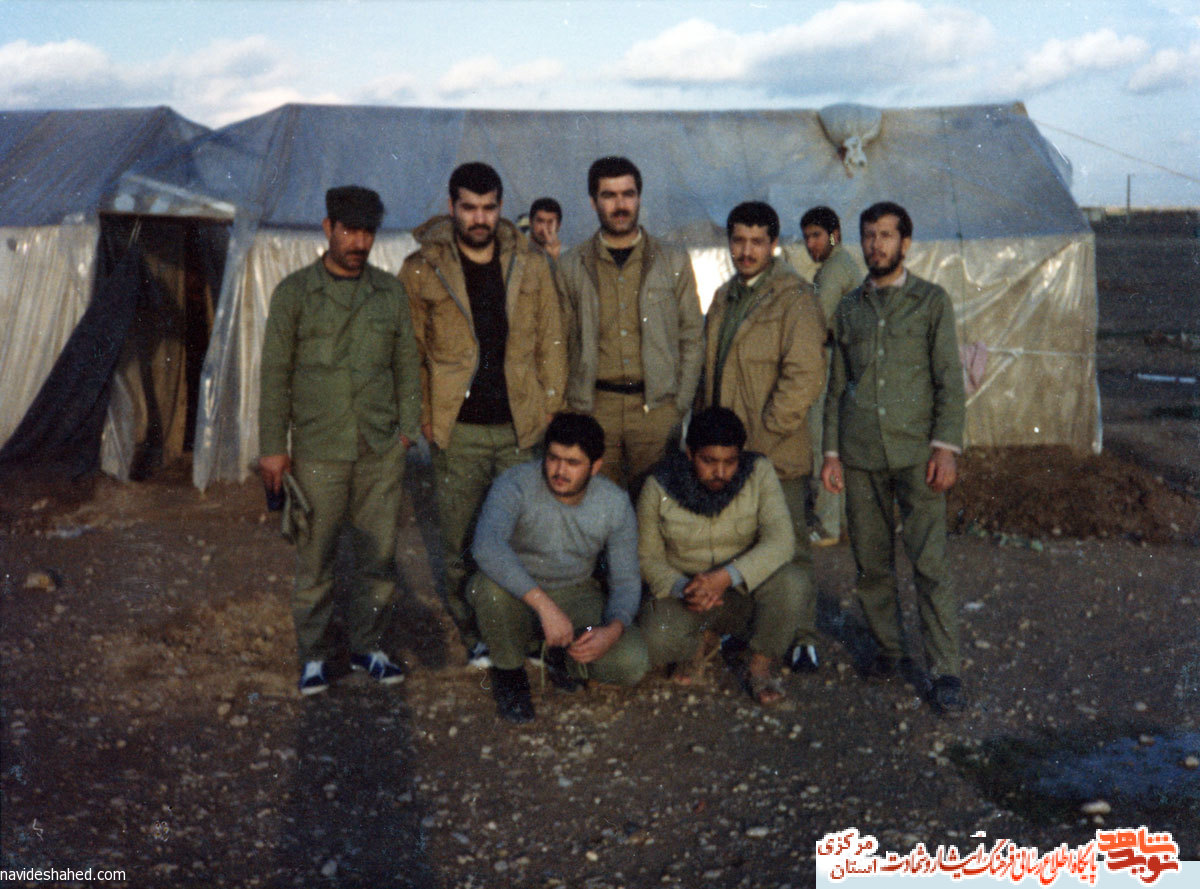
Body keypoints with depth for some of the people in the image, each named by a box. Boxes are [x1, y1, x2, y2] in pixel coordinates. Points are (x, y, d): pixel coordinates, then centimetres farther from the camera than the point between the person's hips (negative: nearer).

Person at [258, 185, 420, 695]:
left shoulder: (390, 292, 8)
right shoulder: (295, 292, 0)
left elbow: (406, 363, 14)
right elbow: (275, 374, 0)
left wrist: (408, 426, 7)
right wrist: (272, 447, -2)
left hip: (381, 450, 3)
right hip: (318, 451, -2)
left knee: (379, 555, 6)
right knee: (315, 560, 2)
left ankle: (367, 647, 21)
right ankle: (313, 657, 16)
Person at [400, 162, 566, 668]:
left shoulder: (530, 266, 6)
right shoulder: (421, 271, -2)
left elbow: (551, 342, 10)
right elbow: (409, 352, 4)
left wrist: (548, 408, 5)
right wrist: (424, 417, 0)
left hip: (521, 428, 2)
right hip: (458, 431, -1)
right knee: (461, 538, 6)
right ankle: (472, 631, 23)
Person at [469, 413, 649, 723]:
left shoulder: (616, 504, -11)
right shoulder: (516, 485, -24)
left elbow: (626, 580, -6)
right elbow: (486, 545, -43)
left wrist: (613, 630, -28)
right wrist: (545, 605, -49)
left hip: (577, 595, 2)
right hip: (519, 594, -2)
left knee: (632, 663, -22)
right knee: (490, 584, -38)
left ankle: (563, 656, 12)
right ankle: (508, 673, -8)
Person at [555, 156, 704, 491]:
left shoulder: (674, 261, 8)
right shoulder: (571, 266, 8)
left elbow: (693, 338, 10)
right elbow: (560, 344, 10)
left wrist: (681, 405, 2)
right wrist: (568, 408, 2)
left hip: (656, 407, 0)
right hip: (593, 406, 0)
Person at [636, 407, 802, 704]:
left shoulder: (759, 472, -11)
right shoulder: (659, 486, -11)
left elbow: (780, 540, -21)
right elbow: (648, 557, -3)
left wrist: (728, 576, -35)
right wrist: (683, 588, -23)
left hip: (744, 591, 0)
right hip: (683, 589, 0)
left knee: (790, 580, -32)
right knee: (655, 645, -31)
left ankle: (761, 664, -6)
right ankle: (702, 639, 7)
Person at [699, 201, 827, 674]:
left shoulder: (794, 299, -10)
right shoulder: (724, 297, 15)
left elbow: (805, 377, -17)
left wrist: (764, 435, -17)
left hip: (778, 453, -7)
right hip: (728, 448, 7)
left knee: (789, 543, 1)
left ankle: (802, 637, 13)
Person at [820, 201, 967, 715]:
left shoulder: (931, 301, 4)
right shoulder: (849, 309, 14)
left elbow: (950, 380, -1)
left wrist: (946, 447, -11)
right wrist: (831, 451, 9)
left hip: (914, 452, -3)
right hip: (860, 457, 4)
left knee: (929, 563, -8)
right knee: (871, 563, 8)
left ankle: (944, 673, -2)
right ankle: (887, 648, 25)